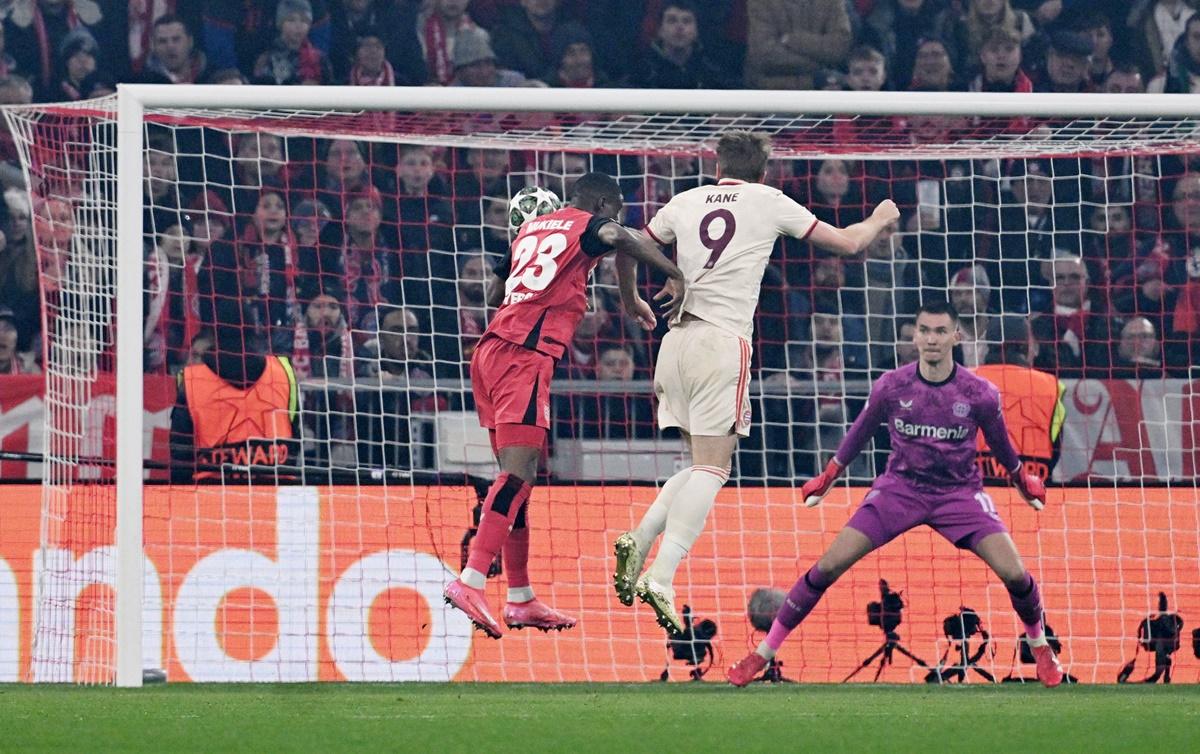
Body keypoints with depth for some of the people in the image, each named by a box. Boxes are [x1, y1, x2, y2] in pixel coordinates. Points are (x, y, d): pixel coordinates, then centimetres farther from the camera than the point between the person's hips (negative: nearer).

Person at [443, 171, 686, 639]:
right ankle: (470, 580, -30)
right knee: (518, 473, -17)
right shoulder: (588, 224, 4)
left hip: (490, 350, 8)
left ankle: (521, 599, 16)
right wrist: (674, 275, -16)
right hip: (524, 354, -8)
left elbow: (494, 292, 34)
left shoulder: (531, 229, 25)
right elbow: (618, 238, -20)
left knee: (519, 476, 13)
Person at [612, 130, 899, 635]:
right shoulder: (768, 201, 7)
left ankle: (639, 541, -1)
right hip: (723, 343, -5)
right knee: (712, 467, -9)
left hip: (677, 340, 5)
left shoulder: (687, 202, 16)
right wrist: (879, 220, 35)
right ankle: (660, 577, -23)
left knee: (702, 464, 18)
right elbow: (848, 243, 14)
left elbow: (627, 252, 25)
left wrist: (632, 301, 45)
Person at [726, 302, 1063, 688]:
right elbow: (860, 433, 8)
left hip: (959, 492, 0)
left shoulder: (980, 394, -12)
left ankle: (1041, 648, 16)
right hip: (900, 487, 0)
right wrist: (828, 478, 17)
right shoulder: (890, 387, -10)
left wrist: (1023, 481, 20)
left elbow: (1001, 445, 7)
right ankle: (763, 653, -2)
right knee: (829, 566, -12)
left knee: (1014, 574, -16)